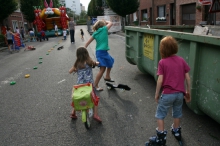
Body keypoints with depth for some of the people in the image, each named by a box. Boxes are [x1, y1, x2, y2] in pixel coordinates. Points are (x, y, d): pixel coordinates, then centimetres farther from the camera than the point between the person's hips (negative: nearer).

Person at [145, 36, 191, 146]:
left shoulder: (162, 62, -11)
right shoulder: (181, 60, 1)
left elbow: (160, 80, -14)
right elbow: (188, 78, 3)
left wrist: (157, 94, -3)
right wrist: (188, 91, 14)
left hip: (168, 94, -5)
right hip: (180, 93, 5)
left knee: (160, 115, 11)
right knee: (177, 114, 24)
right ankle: (176, 132, 44)